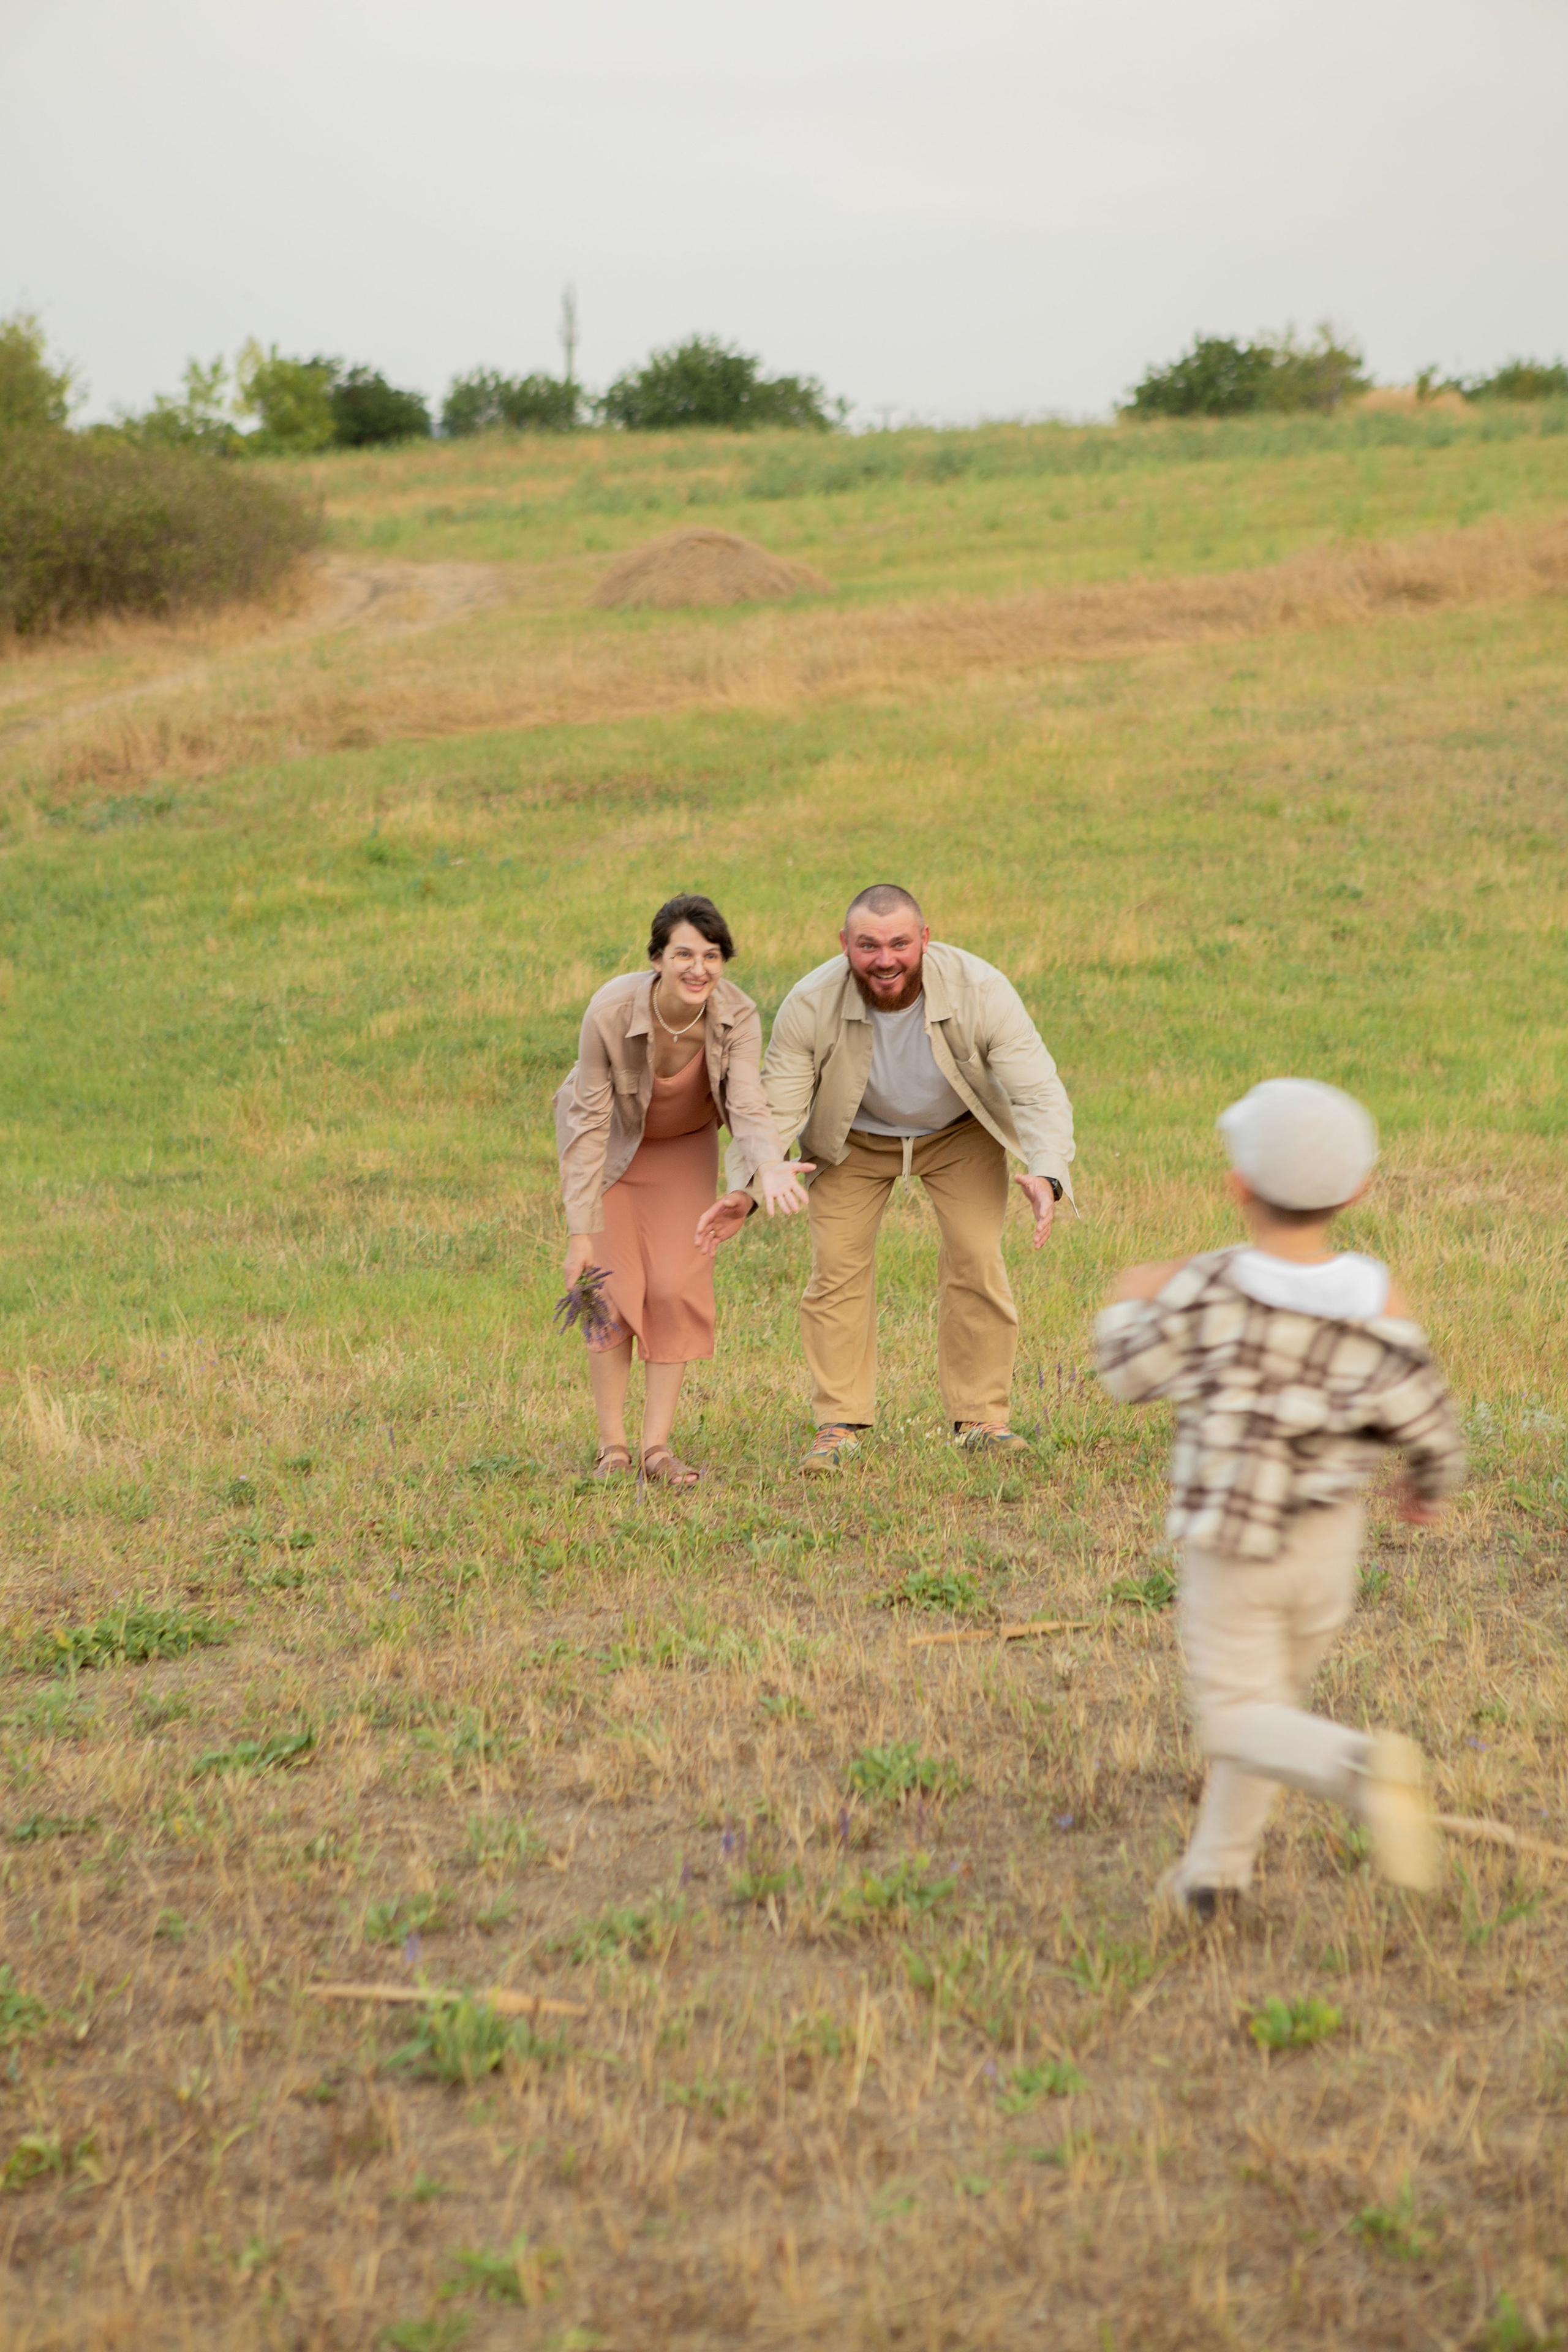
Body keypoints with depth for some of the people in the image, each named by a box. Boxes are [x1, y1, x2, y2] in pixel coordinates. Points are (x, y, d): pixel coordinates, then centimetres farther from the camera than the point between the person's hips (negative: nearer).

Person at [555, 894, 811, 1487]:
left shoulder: (736, 1017, -28)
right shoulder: (612, 1010, -34)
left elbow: (748, 1107, -37)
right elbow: (590, 1122, -29)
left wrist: (770, 1166, -60)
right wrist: (581, 1232, -29)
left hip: (683, 1147, 2)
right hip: (609, 1143, -2)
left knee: (678, 1287, -8)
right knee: (612, 1289, -9)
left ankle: (658, 1445, -1)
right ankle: (612, 1445, 3)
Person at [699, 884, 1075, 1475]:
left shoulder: (979, 991, -32)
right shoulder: (811, 1004, -29)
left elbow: (1039, 1092, -32)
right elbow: (776, 1107, -21)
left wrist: (1045, 1173, -49)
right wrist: (746, 1188, -36)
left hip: (960, 1134, -1)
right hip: (856, 1140, 1)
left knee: (976, 1261, -12)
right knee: (836, 1267, -8)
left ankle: (981, 1419, 1)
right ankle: (840, 1425, 3)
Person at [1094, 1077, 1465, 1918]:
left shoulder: (1203, 1289, -23)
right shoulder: (1377, 1305, -18)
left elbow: (1133, 1375, -8)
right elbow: (1429, 1428, -9)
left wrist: (1128, 1304, 13)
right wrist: (1430, 1485, 14)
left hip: (1227, 1541, -3)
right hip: (1327, 1540, 3)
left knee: (1241, 1718, 4)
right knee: (1271, 1688, 23)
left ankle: (1363, 1768, -26)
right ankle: (1213, 1871, 30)